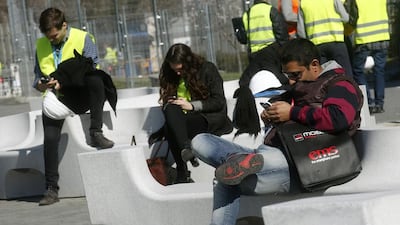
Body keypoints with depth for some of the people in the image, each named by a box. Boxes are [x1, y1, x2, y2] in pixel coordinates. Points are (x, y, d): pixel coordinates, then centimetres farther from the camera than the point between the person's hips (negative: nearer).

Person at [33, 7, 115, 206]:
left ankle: (95, 133, -29)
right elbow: (38, 75, 17)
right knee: (50, 138, -19)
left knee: (95, 79, -36)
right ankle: (51, 189, -12)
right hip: (55, 98, 2)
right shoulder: (41, 45, 11)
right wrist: (40, 84, -9)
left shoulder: (82, 38, -1)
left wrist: (62, 83, -20)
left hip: (80, 96, -2)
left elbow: (91, 69, -8)